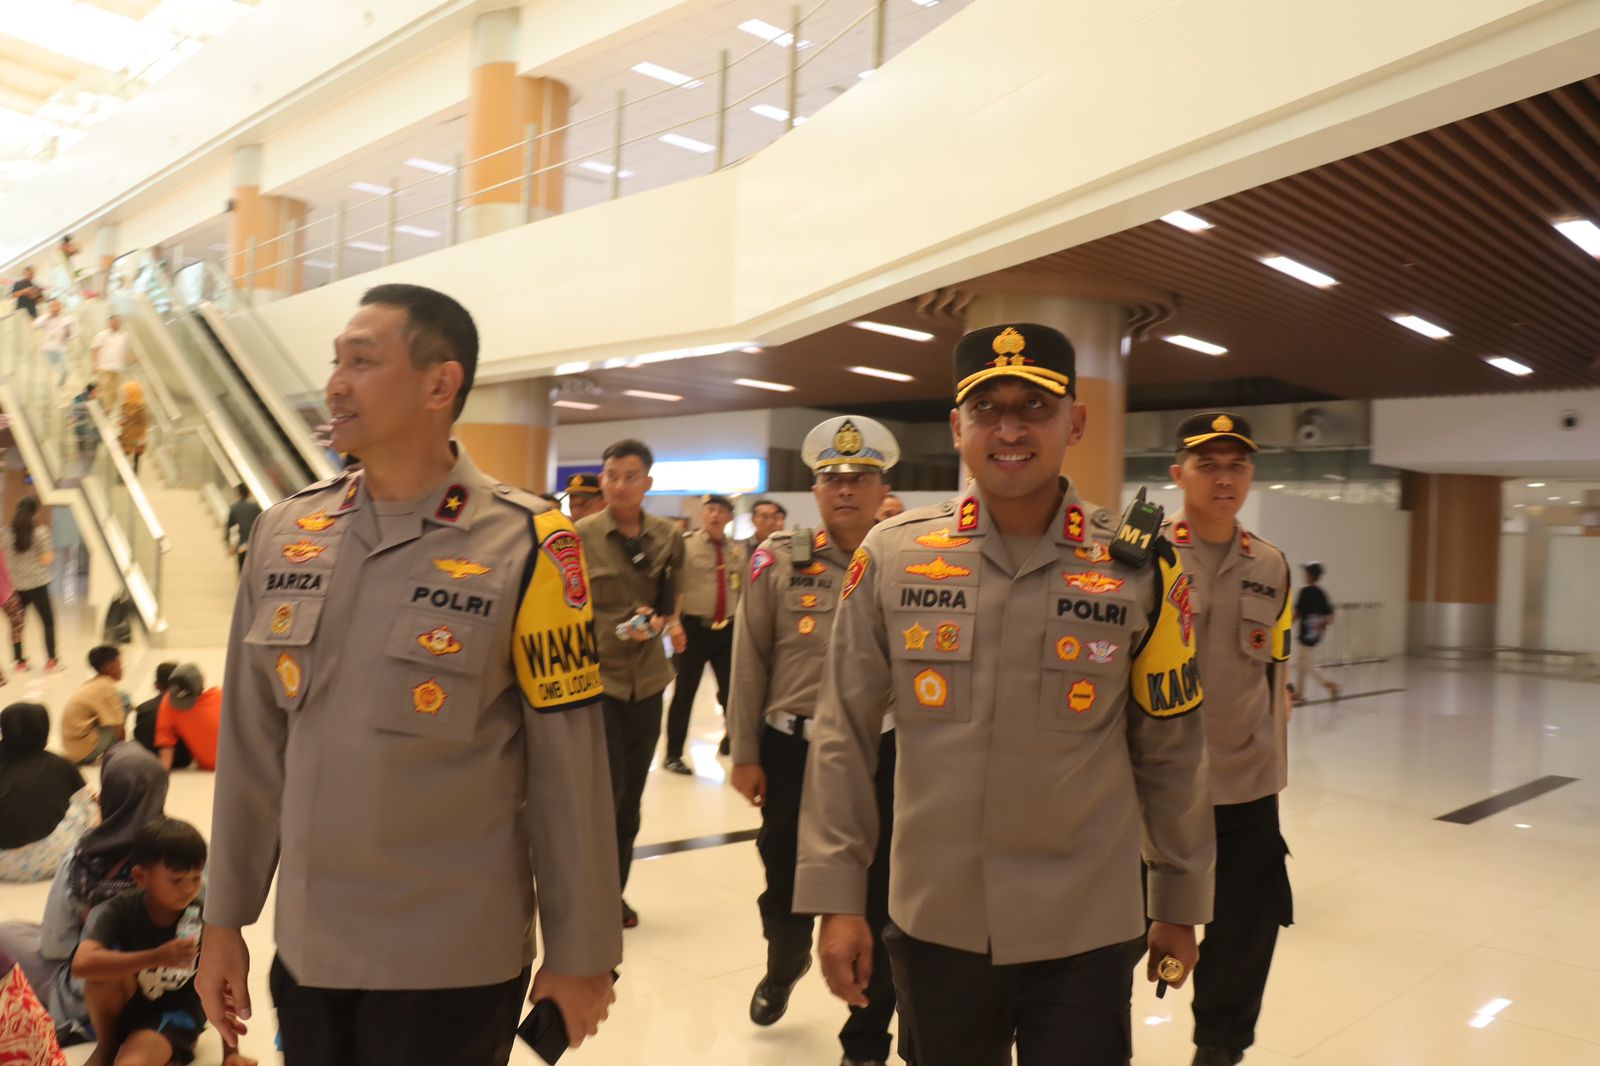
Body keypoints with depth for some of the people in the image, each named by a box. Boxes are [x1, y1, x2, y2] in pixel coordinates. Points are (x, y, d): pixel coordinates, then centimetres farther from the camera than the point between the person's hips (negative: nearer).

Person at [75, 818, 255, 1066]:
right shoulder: (119, 911, -21)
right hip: (121, 1007, 4)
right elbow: (82, 965, -38)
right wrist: (156, 957, -46)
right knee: (106, 969, -28)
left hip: (174, 1013, -4)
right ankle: (106, 1046, -3)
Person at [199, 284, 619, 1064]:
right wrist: (225, 917, 10)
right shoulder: (284, 533, 1)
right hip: (304, 952, 5)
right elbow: (251, 747, 6)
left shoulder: (522, 547, -14)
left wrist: (581, 953, -6)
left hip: (454, 963, -4)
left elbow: (568, 770, -11)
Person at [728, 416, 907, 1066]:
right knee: (785, 886, 16)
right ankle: (784, 967, 52)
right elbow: (749, 664, -1)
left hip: (884, 756, 0)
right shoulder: (778, 560, -3)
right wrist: (745, 754, -1)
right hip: (792, 750, 1)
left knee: (877, 904, 9)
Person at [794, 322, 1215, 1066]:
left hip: (1085, 934, -1)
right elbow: (842, 740, -2)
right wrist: (837, 895, -3)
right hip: (933, 925, 1)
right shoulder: (892, 556, -6)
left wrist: (1179, 902, 9)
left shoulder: (1140, 570, -6)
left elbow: (1171, 753, 3)